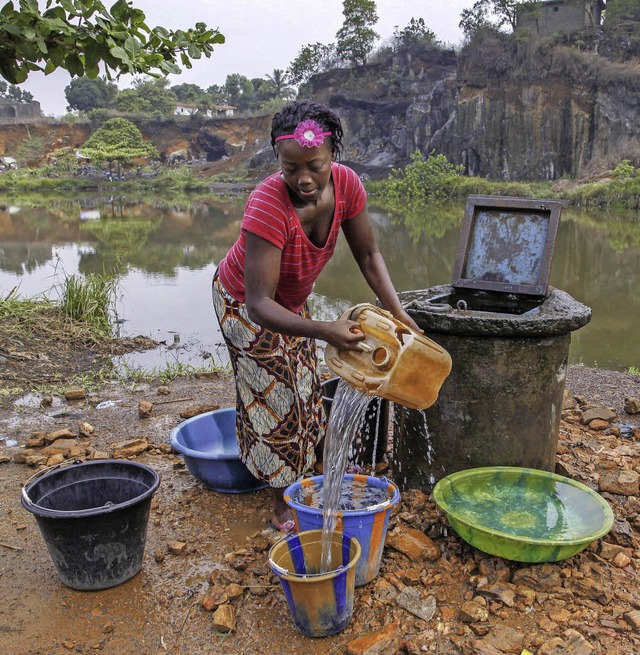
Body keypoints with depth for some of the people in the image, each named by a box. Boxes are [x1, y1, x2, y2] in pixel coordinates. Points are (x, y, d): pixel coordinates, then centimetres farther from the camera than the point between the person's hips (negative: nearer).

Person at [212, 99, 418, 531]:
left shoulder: (346, 184, -24)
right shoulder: (267, 205, -41)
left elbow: (368, 254, -12)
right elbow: (259, 304, -43)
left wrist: (398, 312, -23)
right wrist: (324, 331, -54)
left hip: (292, 299, 7)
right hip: (245, 302, -6)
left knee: (305, 388, 19)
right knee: (274, 398, 0)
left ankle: (301, 477, 43)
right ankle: (283, 502, 20)